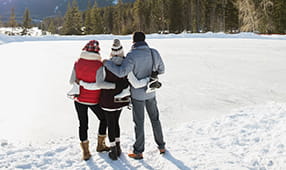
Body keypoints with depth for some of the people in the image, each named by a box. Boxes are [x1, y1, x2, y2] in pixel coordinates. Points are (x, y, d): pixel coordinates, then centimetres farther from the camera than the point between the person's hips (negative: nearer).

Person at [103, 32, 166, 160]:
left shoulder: (132, 55, -21)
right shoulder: (154, 53, -5)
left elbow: (121, 72, -32)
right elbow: (161, 70, 7)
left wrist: (107, 63, -18)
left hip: (137, 94, -4)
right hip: (151, 92, 4)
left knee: (139, 123, 6)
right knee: (155, 119, 19)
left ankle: (138, 152, 18)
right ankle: (161, 146, 30)